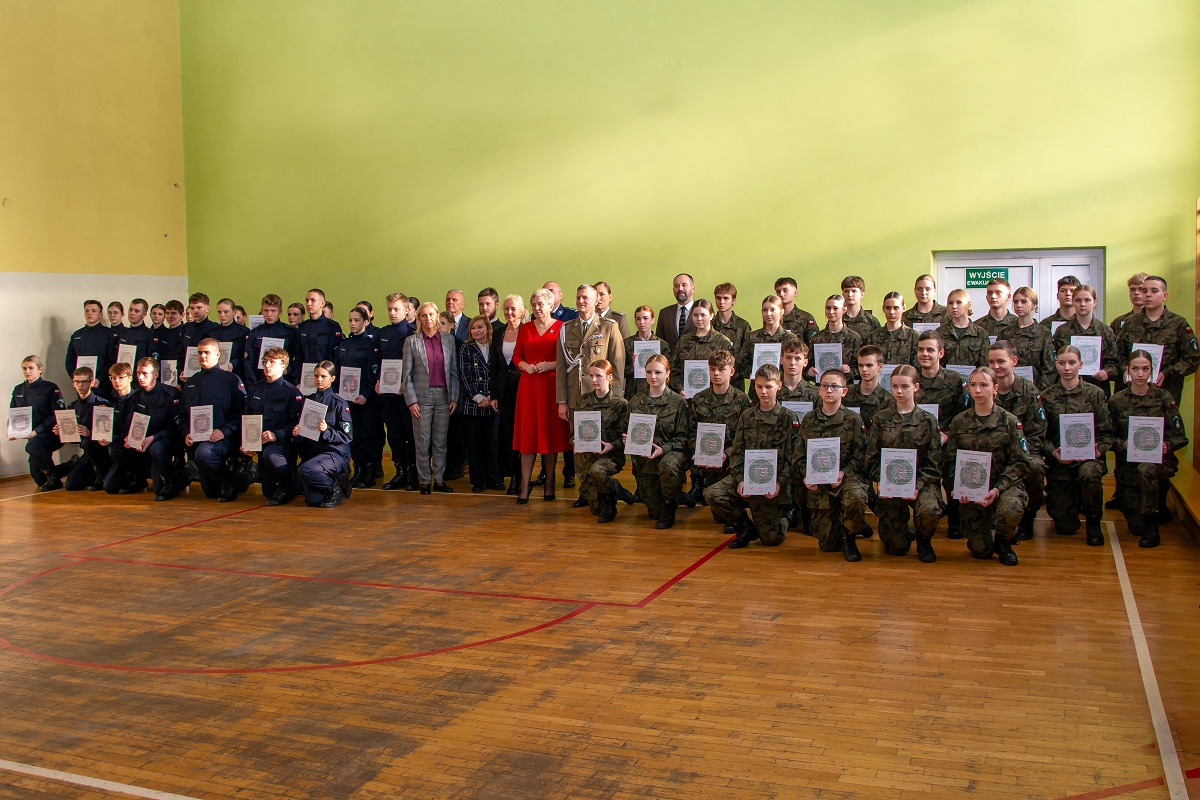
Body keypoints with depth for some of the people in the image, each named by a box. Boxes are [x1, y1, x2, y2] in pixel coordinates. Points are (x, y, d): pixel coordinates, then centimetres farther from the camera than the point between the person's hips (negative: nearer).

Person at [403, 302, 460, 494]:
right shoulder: (411, 341, 2)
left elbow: (454, 371, 8)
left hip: (443, 395, 2)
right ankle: (425, 481, 12)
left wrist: (454, 397, 1)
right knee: (422, 442, 2)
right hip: (422, 396, -2)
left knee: (441, 442, 6)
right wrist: (411, 400, -7)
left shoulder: (448, 339, 7)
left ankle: (439, 480, 14)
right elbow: (407, 375, 1)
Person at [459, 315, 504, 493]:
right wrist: (478, 398, -11)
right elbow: (465, 376, -3)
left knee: (492, 442, 2)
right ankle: (477, 481, 10)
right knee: (474, 443, 2)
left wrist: (493, 397, -6)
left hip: (492, 404, 1)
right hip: (471, 403, -1)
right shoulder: (466, 349, 4)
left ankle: (493, 479, 12)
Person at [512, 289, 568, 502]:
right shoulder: (525, 328, 10)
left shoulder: (561, 328, 0)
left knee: (550, 432, 3)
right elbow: (516, 356, 14)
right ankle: (525, 485, 3)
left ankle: (549, 484, 13)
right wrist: (524, 365, -6)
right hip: (529, 385, 2)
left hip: (551, 386, -2)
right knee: (527, 433, 1)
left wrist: (551, 365, -15)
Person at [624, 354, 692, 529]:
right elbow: (630, 433, 14)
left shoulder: (678, 402, -3)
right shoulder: (635, 402, 7)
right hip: (644, 459, 3)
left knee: (668, 465, -41)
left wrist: (663, 449, -22)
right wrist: (627, 440, -10)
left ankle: (670, 507, -13)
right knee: (654, 512, 0)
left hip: (672, 452, -3)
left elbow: (683, 437, -6)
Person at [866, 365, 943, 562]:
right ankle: (907, 532, 34)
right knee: (896, 548, -5)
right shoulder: (881, 419, 4)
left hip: (922, 481, -1)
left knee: (929, 510, -35)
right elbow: (872, 459, 3)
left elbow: (934, 462, -1)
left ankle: (924, 540, 1)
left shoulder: (927, 420, 2)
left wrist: (918, 485, -16)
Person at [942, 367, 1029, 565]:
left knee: (1010, 510, -37)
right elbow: (950, 461, 5)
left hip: (1004, 484, -1)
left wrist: (998, 489, -19)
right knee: (980, 551, -6)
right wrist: (957, 488, -14)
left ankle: (1003, 542, 1)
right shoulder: (959, 422, 5)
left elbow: (1020, 462, -5)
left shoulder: (1009, 421, -1)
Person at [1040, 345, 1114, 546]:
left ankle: (1093, 522, -11)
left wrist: (1098, 451, -17)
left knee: (1089, 474, -39)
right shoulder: (1047, 397, 4)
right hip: (1059, 461, 0)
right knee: (1065, 526, -6)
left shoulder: (1095, 394, 4)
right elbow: (1042, 435, 0)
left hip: (1088, 456, 0)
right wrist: (1053, 452, -19)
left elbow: (1106, 432, 2)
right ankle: (1072, 501, 34)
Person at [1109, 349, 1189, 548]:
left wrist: (1167, 445, -22)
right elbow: (1110, 438, 0)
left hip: (1160, 460, -2)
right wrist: (1125, 444, -20)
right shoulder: (1117, 401, 1)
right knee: (1136, 527, 0)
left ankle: (1152, 527, -23)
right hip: (1128, 466, 2)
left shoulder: (1164, 398, -2)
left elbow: (1180, 437, -2)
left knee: (1146, 470, -41)